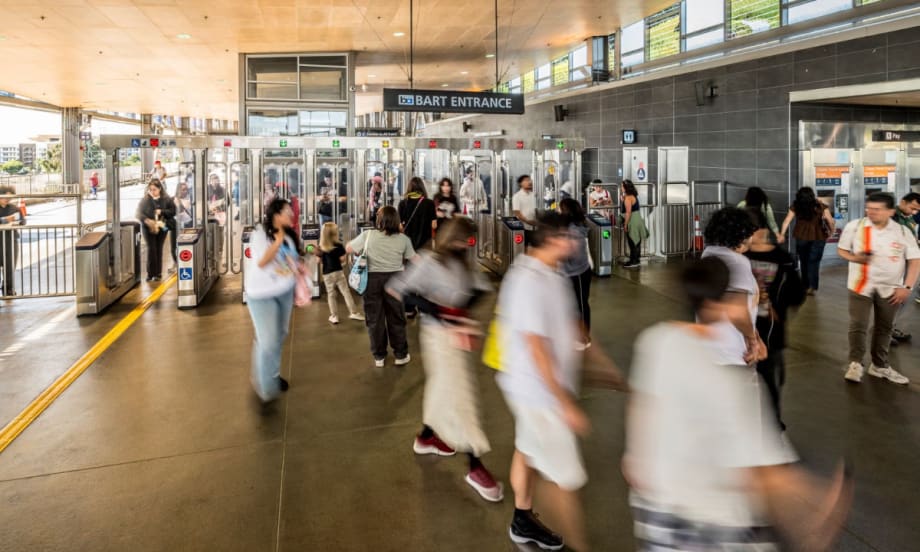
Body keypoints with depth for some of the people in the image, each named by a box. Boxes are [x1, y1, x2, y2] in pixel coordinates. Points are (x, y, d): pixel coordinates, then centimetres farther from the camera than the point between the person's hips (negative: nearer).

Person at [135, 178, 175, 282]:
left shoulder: (166, 199, -2)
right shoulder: (144, 199, -4)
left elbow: (173, 211, -2)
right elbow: (138, 213, -4)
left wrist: (162, 211, -16)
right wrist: (146, 220, -21)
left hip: (161, 227, 1)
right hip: (148, 227, -1)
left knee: (159, 249, 7)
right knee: (151, 248, -6)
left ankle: (158, 273, 17)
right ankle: (151, 273, 0)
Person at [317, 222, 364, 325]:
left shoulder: (320, 248, -1)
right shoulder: (339, 246, -9)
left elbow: (320, 261, 4)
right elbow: (342, 259, -7)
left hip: (327, 274, 2)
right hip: (338, 272, -2)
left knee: (331, 295, 10)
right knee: (346, 292, 4)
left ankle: (334, 316, 12)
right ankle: (353, 312, 5)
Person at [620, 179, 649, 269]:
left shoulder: (628, 198, -18)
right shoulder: (633, 196, 12)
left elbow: (628, 213, -21)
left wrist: (625, 224, -17)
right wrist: (622, 198, 12)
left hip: (633, 223, -10)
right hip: (637, 221, 10)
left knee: (633, 242, -2)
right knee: (636, 242, 15)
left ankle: (634, 262, 5)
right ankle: (635, 260, 23)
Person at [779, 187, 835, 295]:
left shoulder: (795, 207, -1)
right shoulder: (821, 206, -2)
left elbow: (787, 221, -4)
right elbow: (830, 221, -4)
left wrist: (781, 235, 0)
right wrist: (831, 232, 11)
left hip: (801, 237, 1)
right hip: (818, 237, -1)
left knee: (804, 261, 15)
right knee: (814, 262, 1)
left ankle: (806, 285, 24)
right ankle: (812, 287, -9)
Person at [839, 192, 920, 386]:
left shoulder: (902, 232, -4)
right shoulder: (855, 227, -7)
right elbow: (841, 249, 4)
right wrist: (855, 258, -17)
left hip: (890, 288, 2)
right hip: (861, 285, -2)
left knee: (884, 328, 13)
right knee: (858, 325, -7)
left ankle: (879, 366, 27)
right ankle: (855, 364, 6)